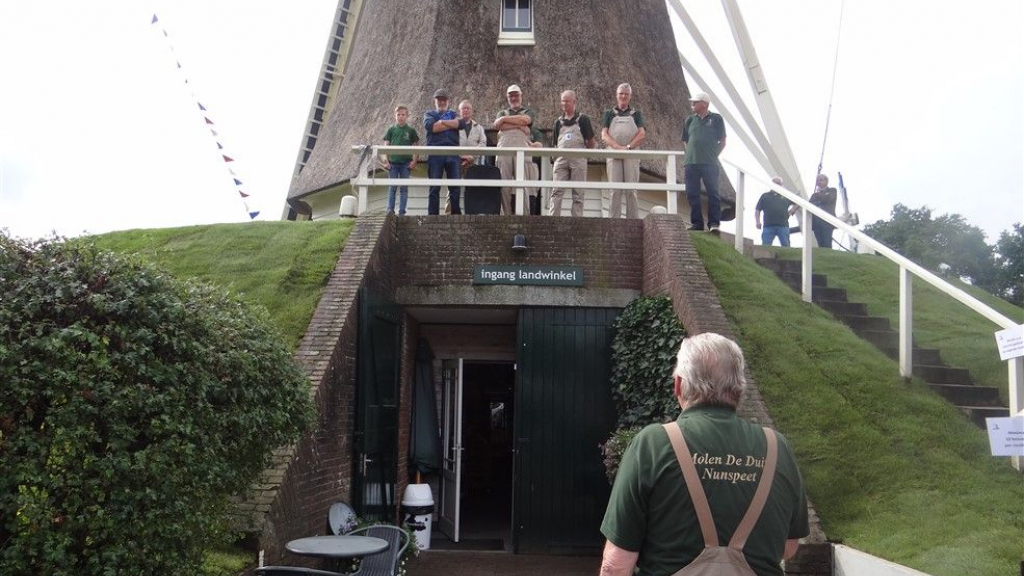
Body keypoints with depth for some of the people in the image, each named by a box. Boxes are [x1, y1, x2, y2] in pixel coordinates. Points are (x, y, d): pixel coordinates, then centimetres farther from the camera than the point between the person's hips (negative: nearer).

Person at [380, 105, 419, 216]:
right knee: (392, 187, 0)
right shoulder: (391, 130, 7)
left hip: (406, 163, 0)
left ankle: (402, 212, 4)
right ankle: (390, 210, 1)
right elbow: (386, 146, 6)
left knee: (404, 188, 2)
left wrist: (414, 161, -4)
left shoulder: (411, 130, 6)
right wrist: (385, 160, -4)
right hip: (393, 162, 0)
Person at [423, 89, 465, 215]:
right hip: (435, 153, -2)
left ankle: (456, 214, -1)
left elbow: (462, 123, 1)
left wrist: (442, 122, -4)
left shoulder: (453, 114, 22)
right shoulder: (429, 114, 17)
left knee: (455, 187, -3)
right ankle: (433, 215, -2)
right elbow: (430, 126, -6)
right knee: (434, 187, -2)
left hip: (453, 153, 2)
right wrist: (452, 124, 1)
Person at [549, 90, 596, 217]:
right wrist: (555, 156, 4)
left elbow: (591, 142, 7)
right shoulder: (558, 122, 17)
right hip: (561, 159, 3)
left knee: (578, 194, 0)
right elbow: (554, 144, 16)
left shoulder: (583, 119, 7)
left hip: (578, 160, -2)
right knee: (556, 191, -8)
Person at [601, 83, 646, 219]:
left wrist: (628, 146, -15)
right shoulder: (609, 114, 15)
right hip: (613, 155, 0)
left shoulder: (636, 114, 15)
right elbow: (604, 135, 2)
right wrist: (617, 146, -16)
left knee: (631, 191, -2)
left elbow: (642, 134, 2)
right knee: (615, 191, -4)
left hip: (632, 155, 0)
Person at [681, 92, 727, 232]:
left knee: (713, 193, -6)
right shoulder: (690, 120, 15)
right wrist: (689, 155, 6)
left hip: (709, 164, -3)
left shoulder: (716, 119, 6)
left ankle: (714, 223, -3)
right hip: (691, 163, 4)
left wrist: (713, 155, -1)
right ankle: (696, 223, 10)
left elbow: (722, 142, 7)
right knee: (692, 194, 3)